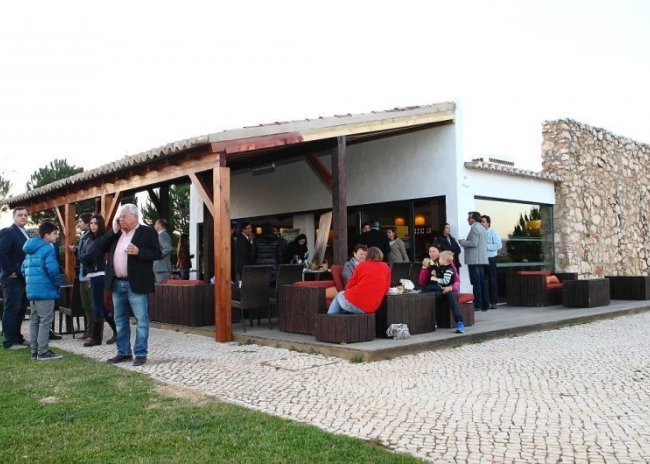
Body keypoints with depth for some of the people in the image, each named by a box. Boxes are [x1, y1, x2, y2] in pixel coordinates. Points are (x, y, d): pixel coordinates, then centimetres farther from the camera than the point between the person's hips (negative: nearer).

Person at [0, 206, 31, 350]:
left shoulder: (25, 234, 16)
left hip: (23, 278, 9)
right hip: (13, 278, -9)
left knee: (20, 309, 14)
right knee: (12, 309, -3)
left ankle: (17, 338, 23)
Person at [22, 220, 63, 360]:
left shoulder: (30, 249, 16)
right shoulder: (48, 248, -13)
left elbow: (23, 268, 18)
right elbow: (52, 269, -23)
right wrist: (58, 284, -9)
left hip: (31, 290, 9)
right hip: (45, 290, -9)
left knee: (34, 321, 13)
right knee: (45, 321, -4)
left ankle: (35, 351, 19)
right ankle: (43, 352, -1)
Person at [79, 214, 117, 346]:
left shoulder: (102, 239, -9)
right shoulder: (89, 239, 15)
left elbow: (91, 256, -18)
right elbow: (81, 255, 8)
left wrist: (84, 257, 1)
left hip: (99, 275, -9)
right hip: (91, 274, 9)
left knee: (97, 305, -4)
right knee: (101, 305, 11)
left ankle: (96, 337, 2)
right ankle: (116, 331, 20)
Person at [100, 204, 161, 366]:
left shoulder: (147, 232, -5)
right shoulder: (115, 234, 15)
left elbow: (157, 253, -10)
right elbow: (102, 248, 8)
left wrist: (138, 252, -25)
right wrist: (113, 230, 0)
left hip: (136, 284, -7)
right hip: (117, 284, 7)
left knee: (141, 320, -2)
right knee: (120, 320, 13)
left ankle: (140, 353, 5)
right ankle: (123, 352, 23)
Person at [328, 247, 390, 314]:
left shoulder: (362, 265, 6)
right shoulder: (386, 268, 11)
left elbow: (349, 287, 11)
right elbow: (385, 291, 13)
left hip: (354, 303, -3)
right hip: (372, 308, 3)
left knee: (339, 295, 31)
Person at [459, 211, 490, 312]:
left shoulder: (474, 228, -11)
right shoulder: (482, 228, 19)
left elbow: (473, 243, -19)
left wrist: (462, 242, -8)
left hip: (474, 260, -10)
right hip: (482, 259, 10)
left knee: (476, 282, -8)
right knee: (482, 282, 10)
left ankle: (477, 304, -7)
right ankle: (485, 304, 12)